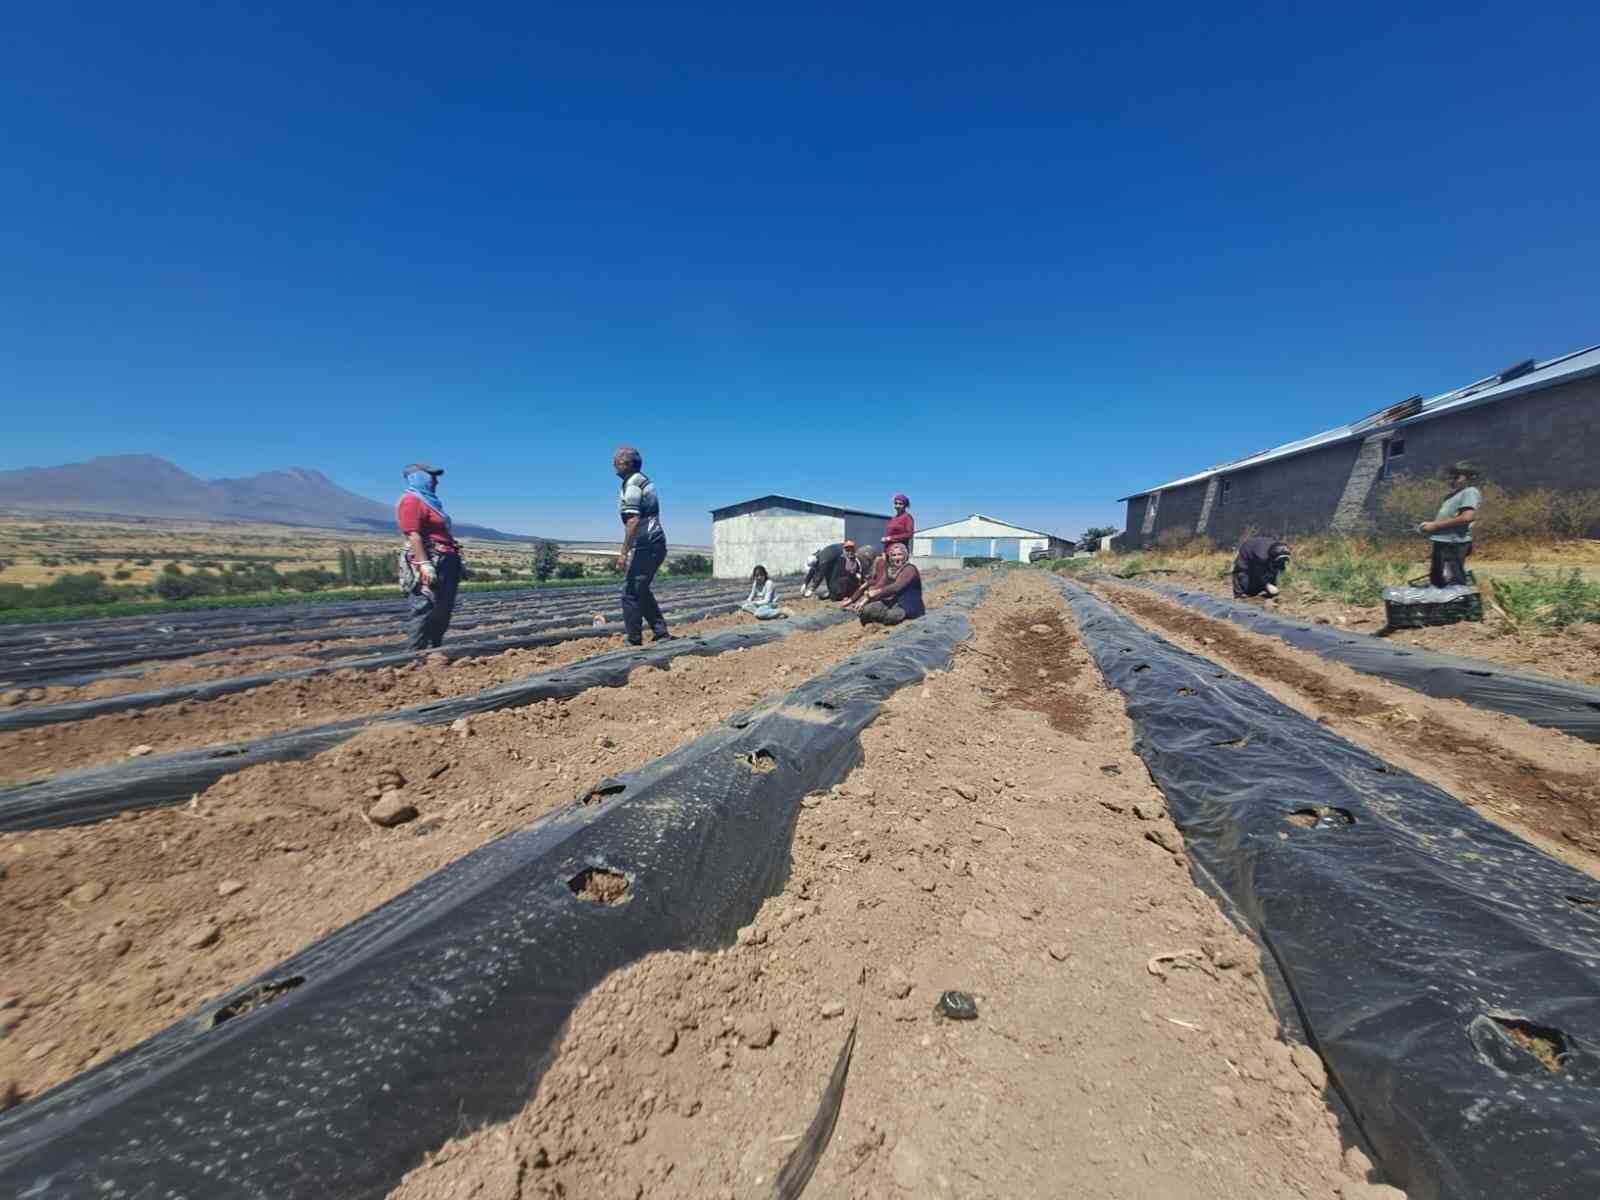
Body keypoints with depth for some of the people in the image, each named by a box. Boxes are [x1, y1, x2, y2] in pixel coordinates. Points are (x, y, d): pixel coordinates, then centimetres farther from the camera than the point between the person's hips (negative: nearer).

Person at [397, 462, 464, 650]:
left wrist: (454, 562, 24)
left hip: (444, 562, 10)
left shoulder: (428, 500, 23)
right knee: (425, 610, -10)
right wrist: (424, 564, -26)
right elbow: (413, 535, -18)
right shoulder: (410, 500, -7)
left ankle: (432, 651, 18)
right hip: (430, 562, -10)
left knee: (443, 611, 12)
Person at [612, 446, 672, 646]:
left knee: (630, 592, -3)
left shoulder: (631, 485, -12)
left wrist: (623, 552, -21)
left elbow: (633, 521, -22)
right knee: (641, 590, 19)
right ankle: (660, 632, 20)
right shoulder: (643, 481, 18)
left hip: (645, 546, -10)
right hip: (656, 544, 10)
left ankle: (633, 640, 3)